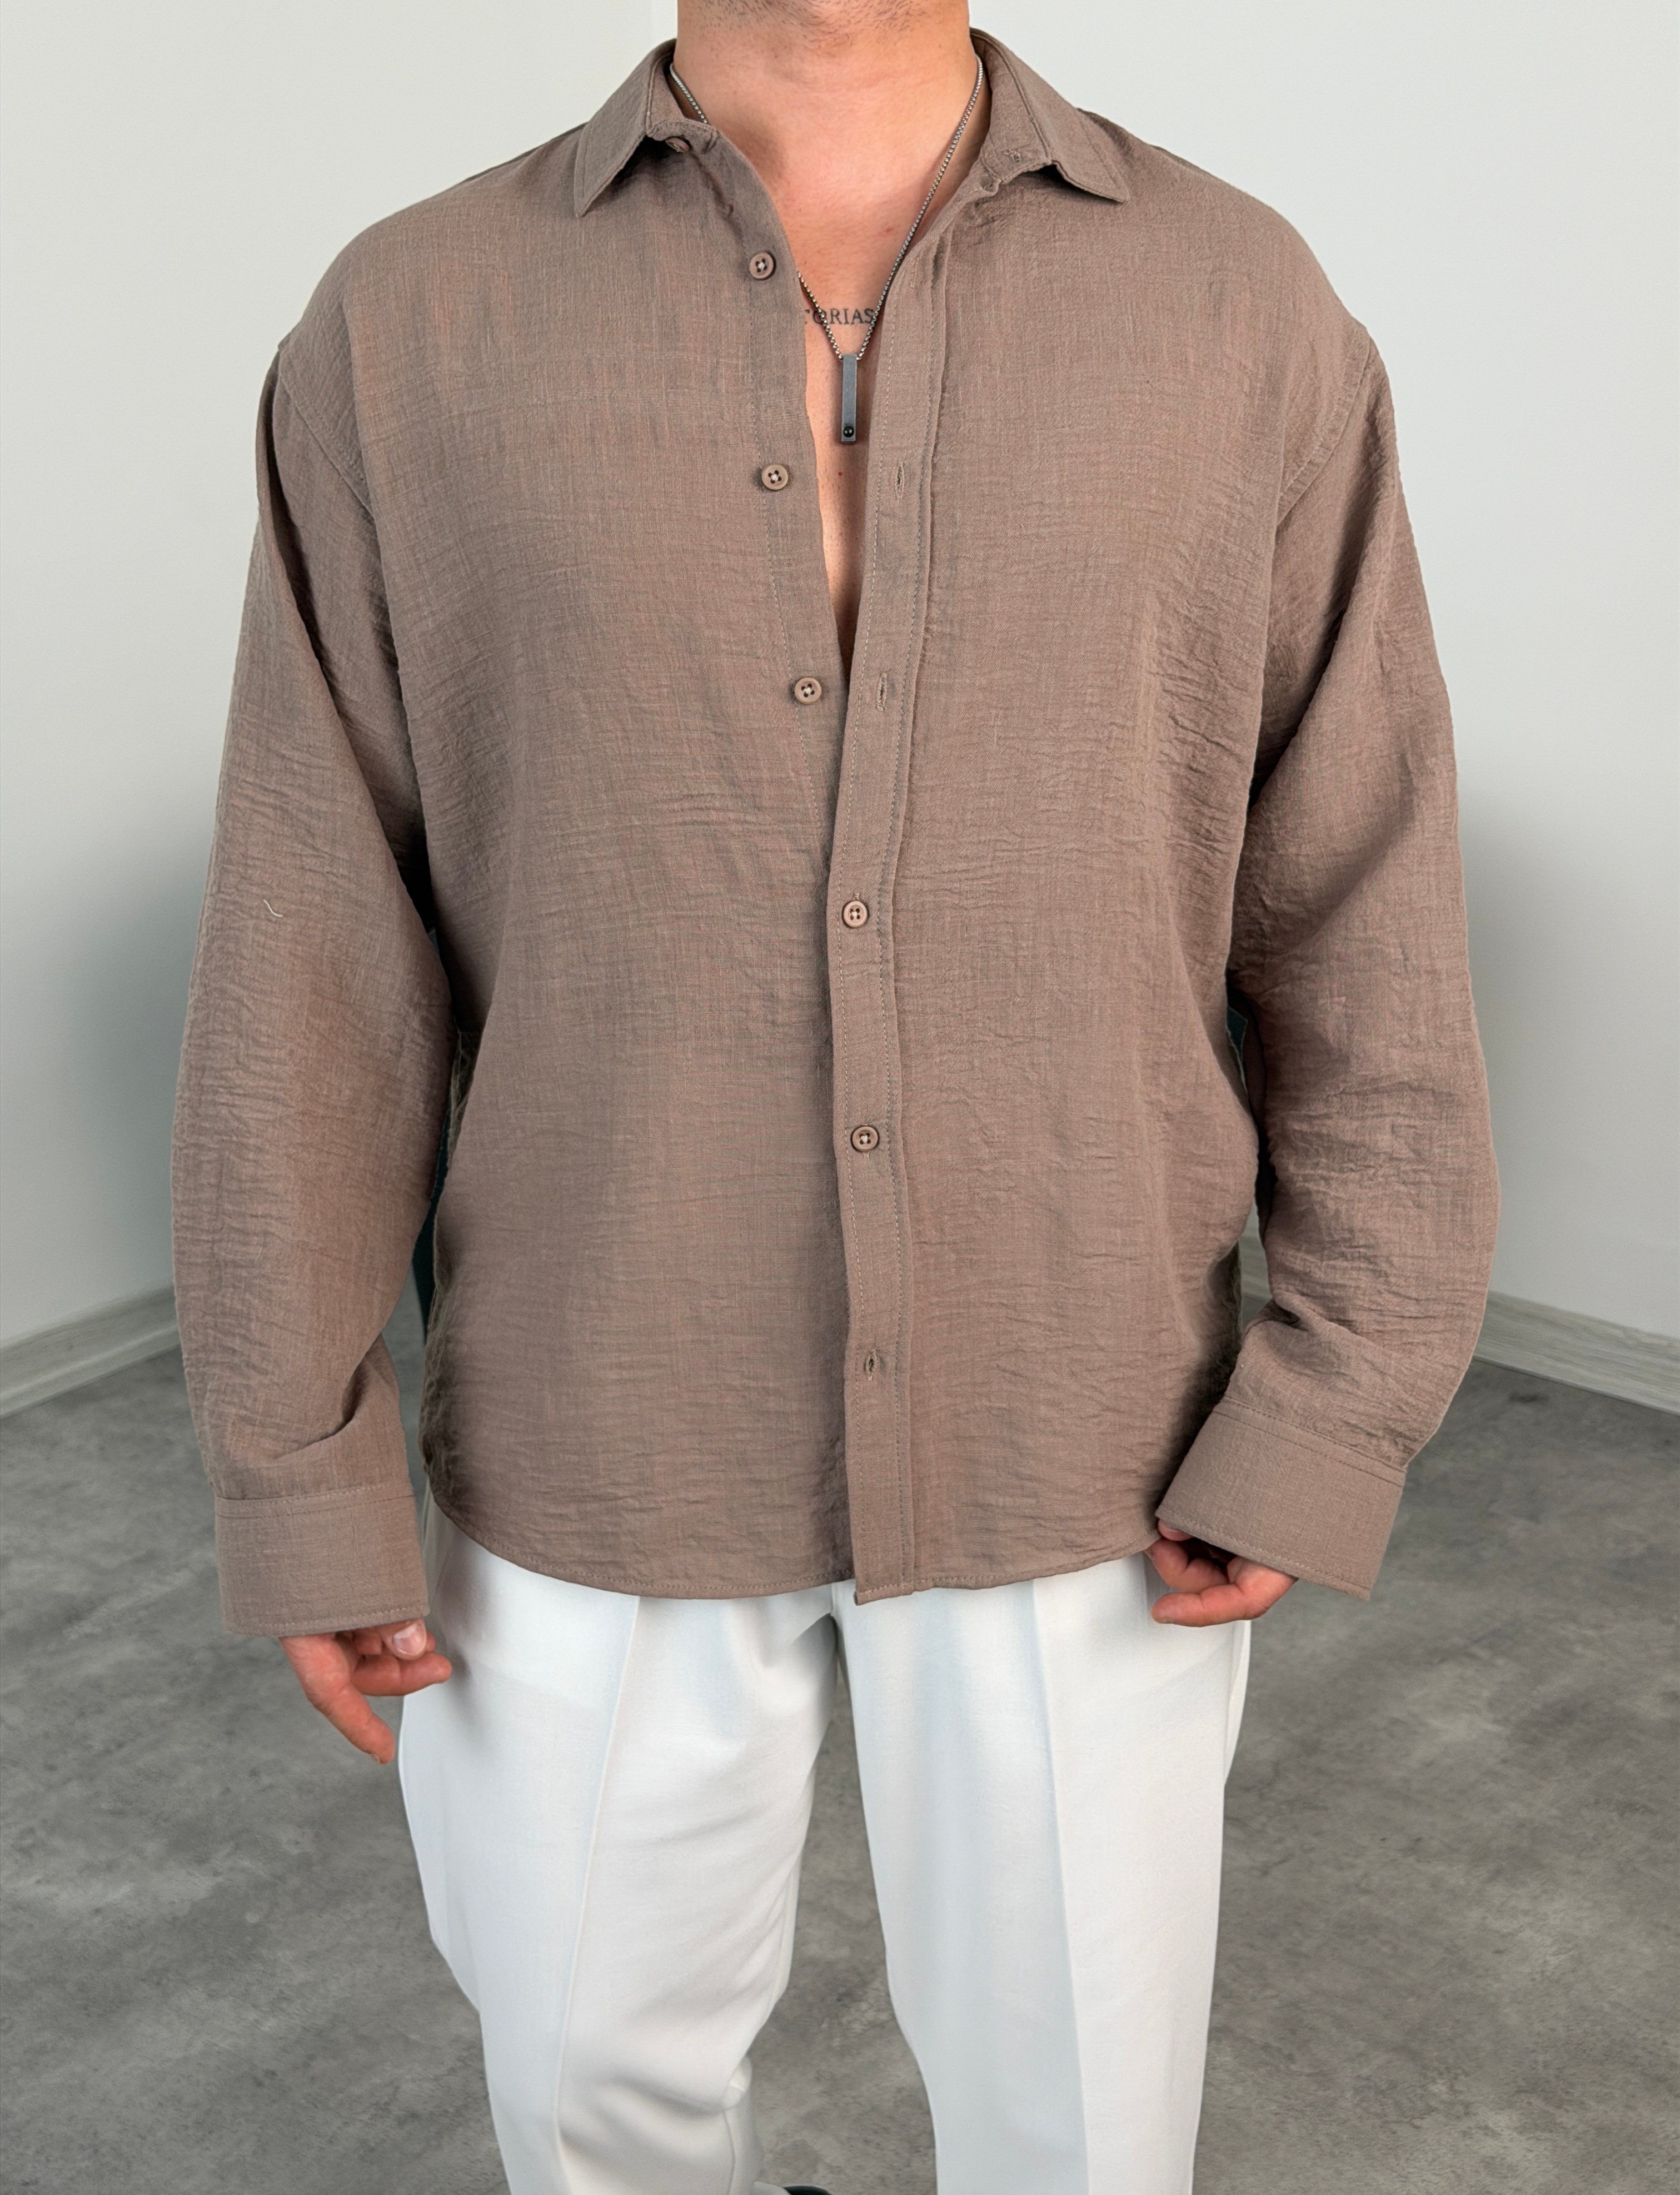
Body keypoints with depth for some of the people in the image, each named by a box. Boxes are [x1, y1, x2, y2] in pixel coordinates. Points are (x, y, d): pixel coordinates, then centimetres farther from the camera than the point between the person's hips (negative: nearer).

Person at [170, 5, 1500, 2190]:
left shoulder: (1246, 311, -6)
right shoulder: (410, 336, -7)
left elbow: (1364, 918, -4)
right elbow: (319, 956, -5)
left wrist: (1332, 1430, -9)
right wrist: (295, 1483, -4)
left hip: (1075, 1432, 0)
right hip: (606, 1433, 1)